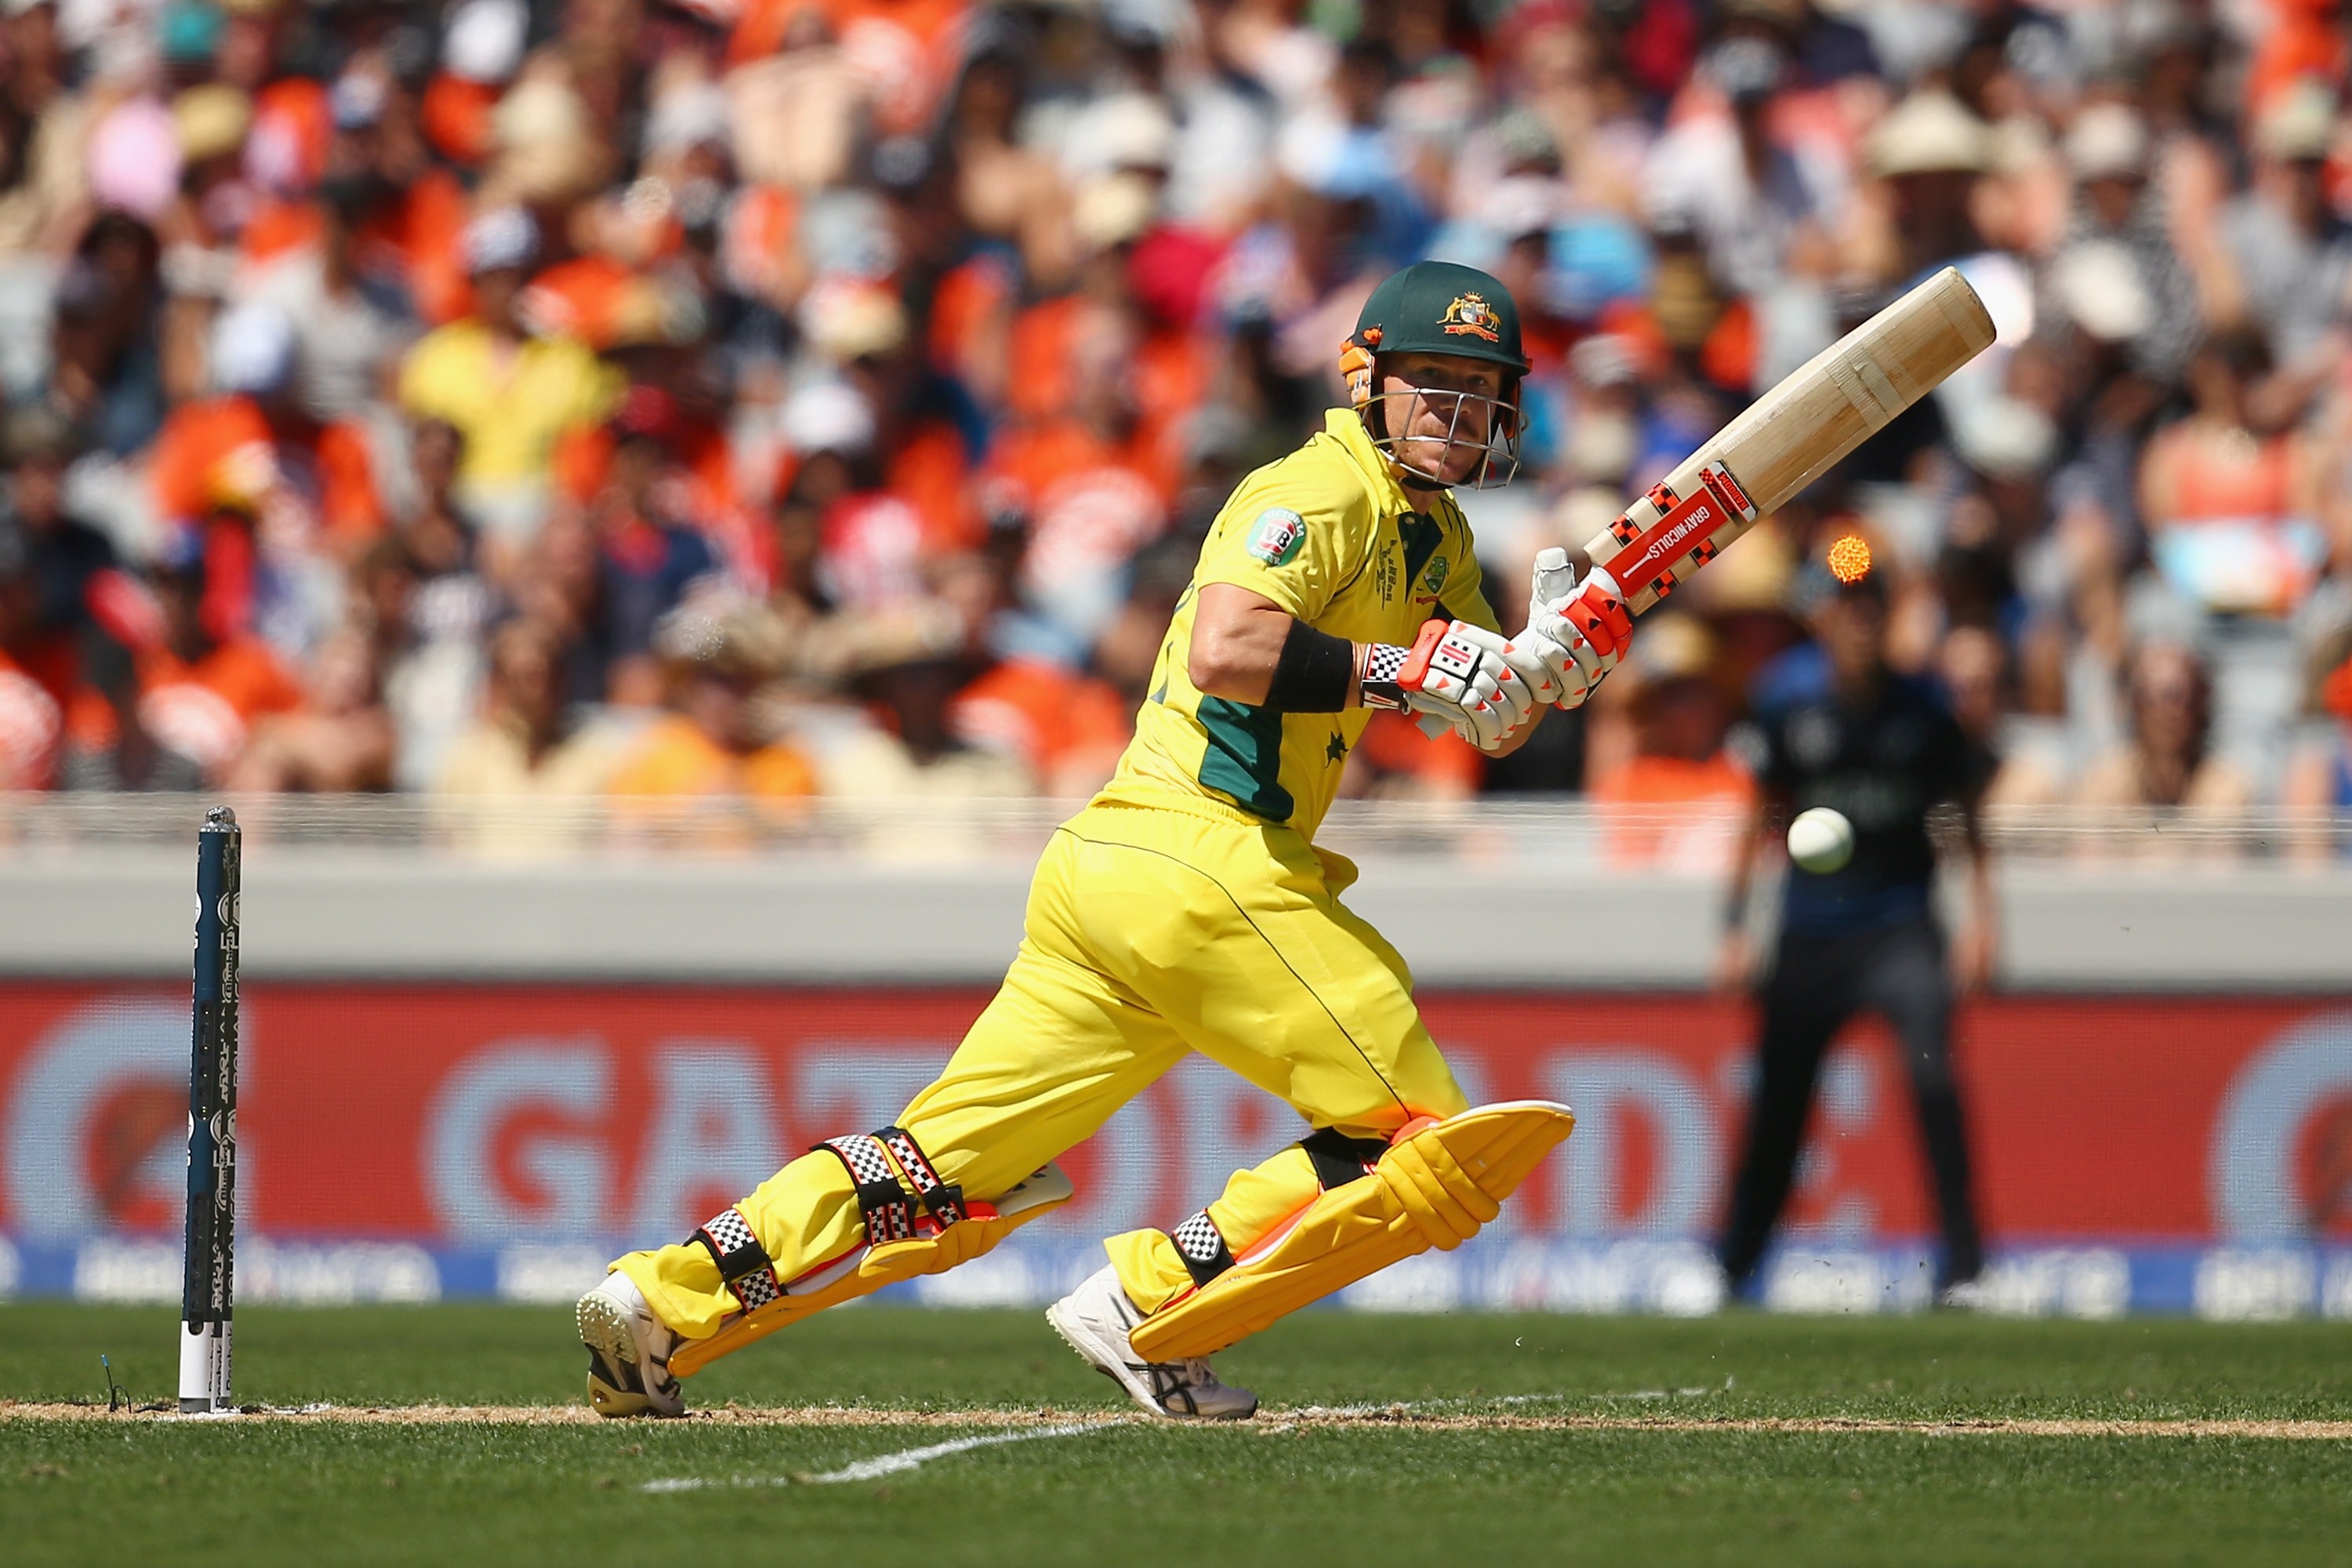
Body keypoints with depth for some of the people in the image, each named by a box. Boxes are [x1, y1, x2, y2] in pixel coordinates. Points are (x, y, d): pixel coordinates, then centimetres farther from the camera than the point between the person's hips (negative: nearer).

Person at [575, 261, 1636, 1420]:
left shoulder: (1434, 536, 23)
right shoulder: (1317, 490, -7)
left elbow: (1493, 723, 22)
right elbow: (1225, 651, -24)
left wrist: (1556, 655, 2)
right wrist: (1399, 670, -19)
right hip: (1201, 865, -9)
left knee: (951, 1171, 7)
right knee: (1427, 1151, -5)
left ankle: (665, 1300, 0)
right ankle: (1149, 1303, -7)